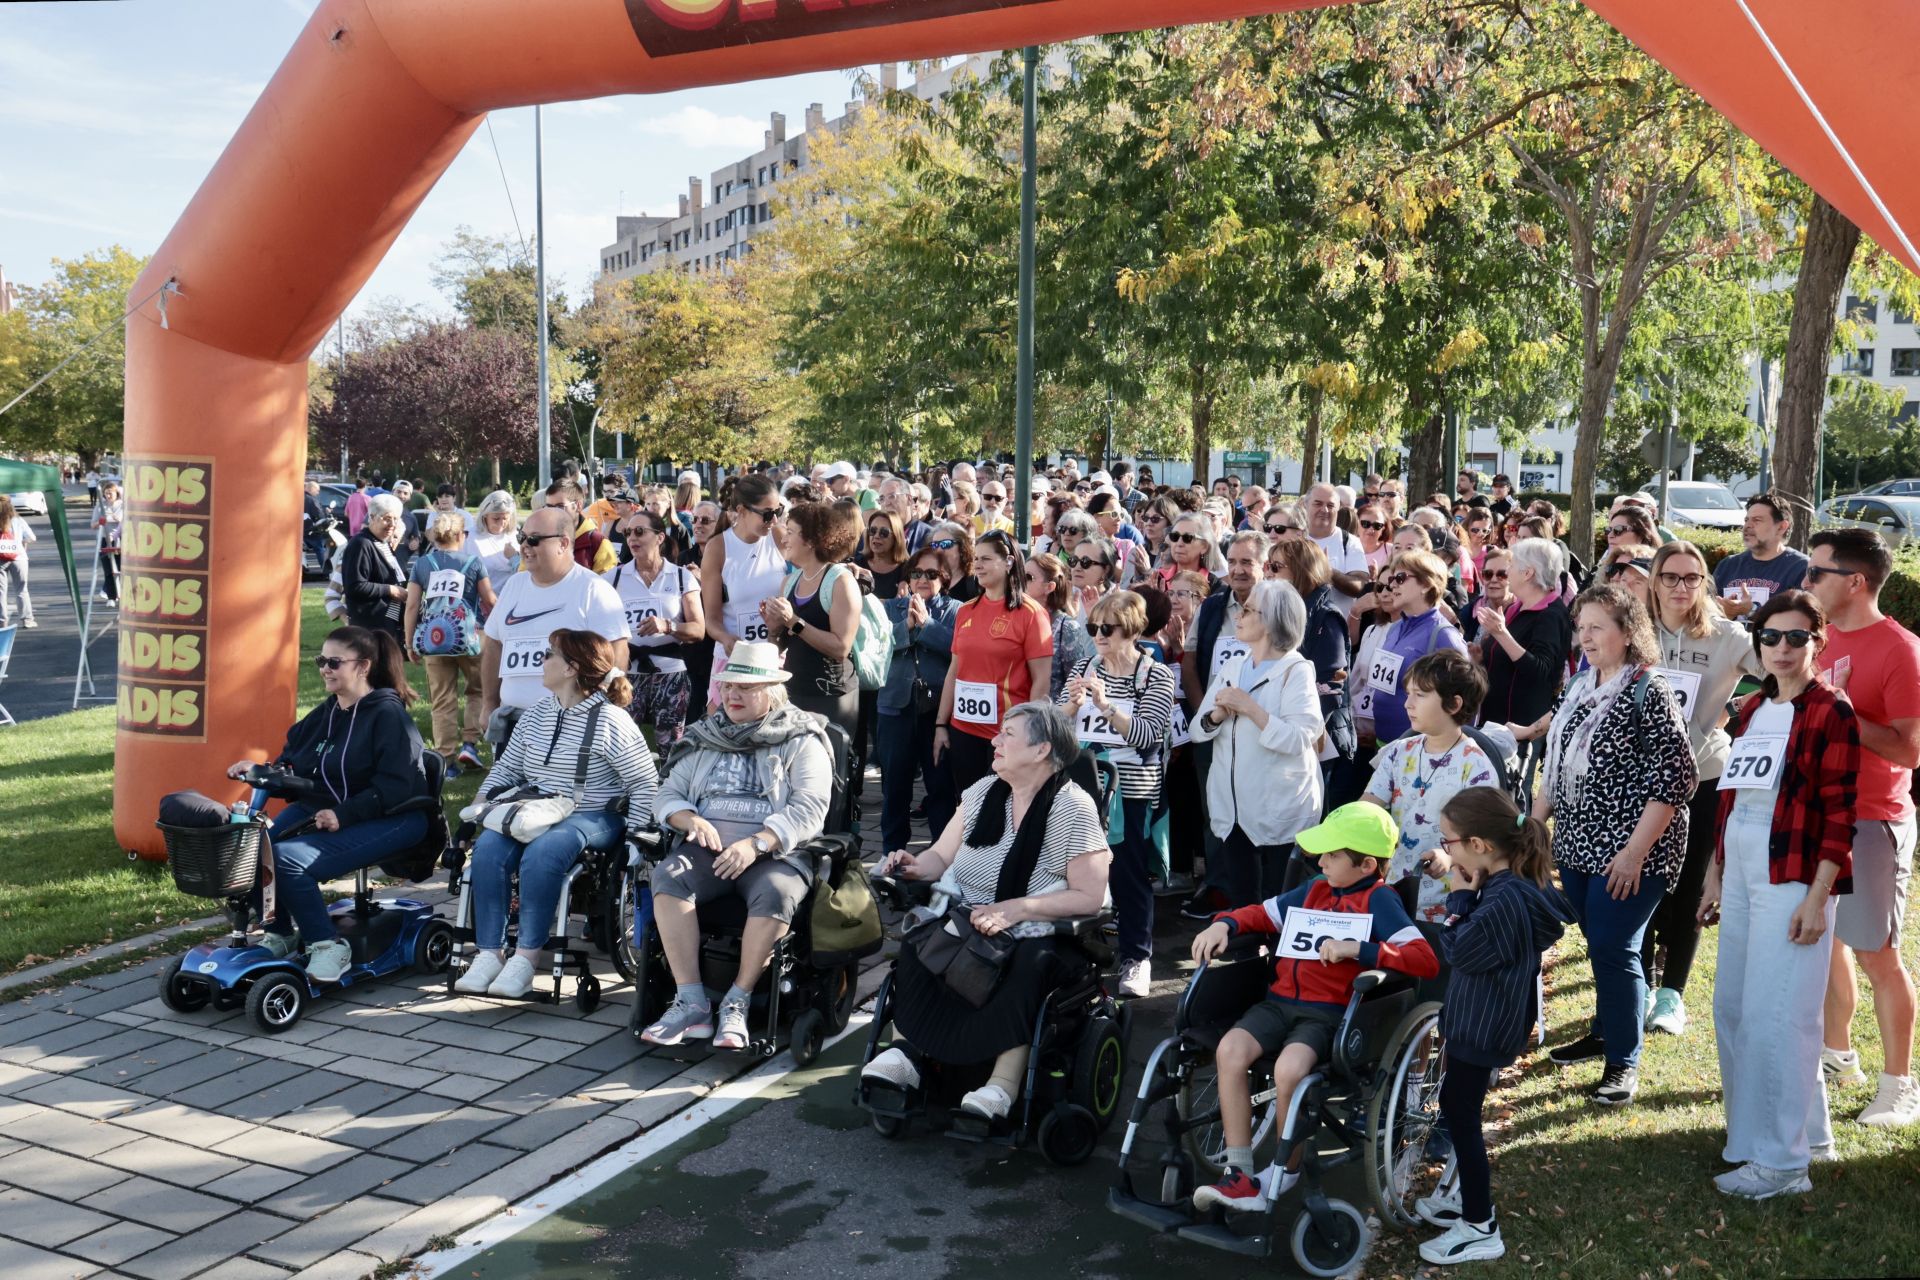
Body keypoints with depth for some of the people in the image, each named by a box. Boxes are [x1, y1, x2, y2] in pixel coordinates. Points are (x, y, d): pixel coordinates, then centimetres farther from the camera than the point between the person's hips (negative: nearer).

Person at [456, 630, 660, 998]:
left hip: (592, 817, -6)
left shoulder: (610, 721, -9)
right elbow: (506, 768, 18)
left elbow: (645, 785, -8)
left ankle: (527, 956, -28)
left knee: (542, 853, -35)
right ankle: (489, 953, -22)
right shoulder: (536, 714, 11)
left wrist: (631, 836, -13)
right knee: (488, 847, -23)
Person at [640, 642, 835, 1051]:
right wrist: (691, 820, -6)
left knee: (775, 893, -36)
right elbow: (668, 795, 18)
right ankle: (691, 1003, -29)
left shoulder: (801, 741, 7)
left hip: (775, 853, -3)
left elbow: (809, 809, -6)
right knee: (667, 876, -28)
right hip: (707, 848, 3)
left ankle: (737, 1002, -24)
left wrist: (755, 844, -21)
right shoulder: (704, 738, 21)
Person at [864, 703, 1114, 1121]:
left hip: (1038, 932, -5)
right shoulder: (983, 791, 10)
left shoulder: (1073, 808, -8)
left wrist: (1015, 909, -21)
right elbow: (941, 855, 14)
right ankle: (905, 1051, -28)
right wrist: (915, 867, -10)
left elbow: (1089, 897, -12)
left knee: (1032, 960, -38)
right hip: (965, 920, 5)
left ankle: (1004, 1082, -38)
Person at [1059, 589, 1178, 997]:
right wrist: (1072, 703, -16)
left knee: (1129, 874, 0)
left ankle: (1136, 957, 10)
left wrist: (1106, 706, -29)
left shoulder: (1157, 676, -5)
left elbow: (1147, 735, -17)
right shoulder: (1083, 669, 9)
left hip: (1131, 791, -4)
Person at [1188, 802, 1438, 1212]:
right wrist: (1224, 924, 4)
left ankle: (1285, 1174, -6)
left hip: (1330, 1013, -6)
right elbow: (1262, 914, 25)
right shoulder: (1314, 890, 17)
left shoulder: (1378, 901, -3)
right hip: (1281, 1001, 6)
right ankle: (1240, 1178, -14)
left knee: (1289, 1067, -33)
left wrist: (1357, 948, -23)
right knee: (1230, 1050, -22)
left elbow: (1426, 959, -14)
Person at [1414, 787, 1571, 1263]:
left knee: (1462, 1115, 2)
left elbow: (1458, 951, -23)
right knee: (1457, 1107, 22)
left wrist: (1460, 897, -16)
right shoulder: (1509, 885, -1)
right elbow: (1473, 943, 8)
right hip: (1478, 1020, 10)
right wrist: (1462, 887, -2)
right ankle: (1468, 1197, 38)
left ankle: (1479, 1228, 13)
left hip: (1482, 1028, -10)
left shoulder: (1504, 900, -30)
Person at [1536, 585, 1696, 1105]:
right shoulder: (1580, 690, 9)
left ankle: (1623, 1061, 7)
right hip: (1578, 847, 7)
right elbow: (1559, 766, 19)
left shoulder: (1650, 693, -14)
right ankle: (1607, 1030, 33)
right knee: (1599, 943, 15)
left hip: (1629, 853, -7)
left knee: (1612, 948, -6)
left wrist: (1635, 852, -20)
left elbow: (1675, 777, -17)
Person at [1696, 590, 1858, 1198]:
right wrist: (1714, 874, 16)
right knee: (1731, 1008, 12)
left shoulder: (1831, 711, -9)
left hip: (1792, 878, -8)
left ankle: (1781, 1160, 6)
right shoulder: (1753, 709, 13)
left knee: (1775, 1016, -5)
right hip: (1741, 875, 8)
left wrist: (1817, 897, -17)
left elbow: (1839, 814, -12)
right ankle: (1804, 1130, 28)